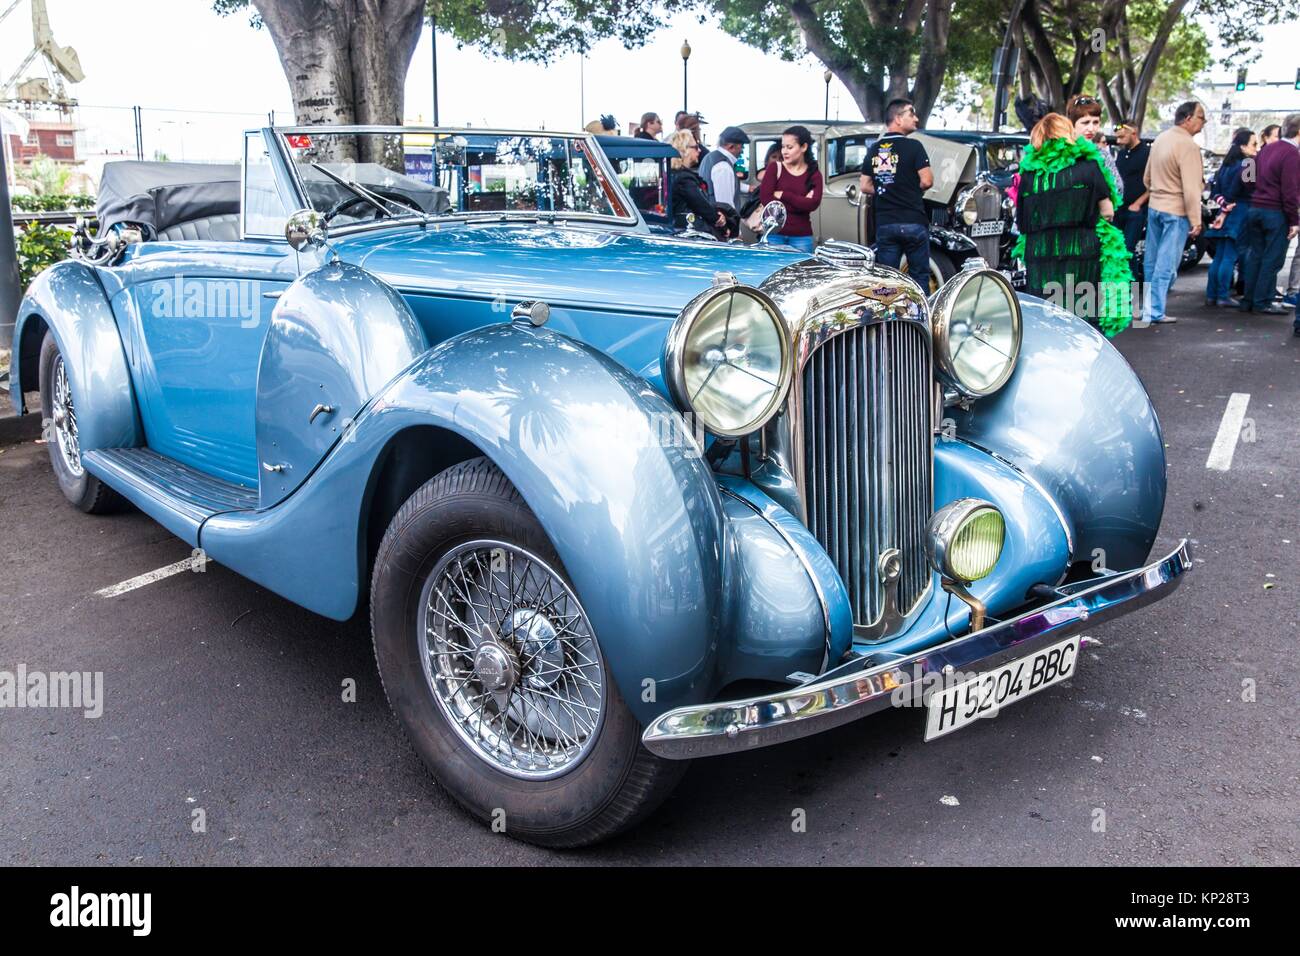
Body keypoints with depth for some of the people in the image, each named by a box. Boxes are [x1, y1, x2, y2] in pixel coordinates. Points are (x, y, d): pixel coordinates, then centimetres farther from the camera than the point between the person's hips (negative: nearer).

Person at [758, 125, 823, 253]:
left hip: (801, 236, 1)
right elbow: (766, 199, -9)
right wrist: (801, 202, -10)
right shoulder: (775, 168, 3)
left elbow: (813, 204, -10)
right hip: (774, 234, -1)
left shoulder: (814, 174, 5)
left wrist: (783, 195, -11)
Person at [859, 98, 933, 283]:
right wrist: (912, 189, 7)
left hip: (884, 224, 5)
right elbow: (926, 181, -12)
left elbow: (864, 186, 11)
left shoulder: (874, 150, 9)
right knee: (919, 276, 4)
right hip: (913, 222, -4)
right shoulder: (913, 146, -8)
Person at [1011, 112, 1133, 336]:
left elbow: (1021, 222, 5)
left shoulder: (1029, 172, 4)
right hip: (1080, 252, -2)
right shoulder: (1088, 166, -1)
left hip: (1038, 251, 2)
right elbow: (1107, 212, 2)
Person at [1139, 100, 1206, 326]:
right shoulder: (1188, 146, -18)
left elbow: (1147, 178, 17)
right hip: (1176, 211, -8)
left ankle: (1149, 306, 25)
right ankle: (1154, 312, -3)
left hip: (1154, 207, 8)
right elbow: (1191, 188, -20)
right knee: (1166, 264, -4)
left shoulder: (1161, 139, 7)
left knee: (1153, 261, 15)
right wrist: (1196, 220, -16)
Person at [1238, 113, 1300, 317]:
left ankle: (1249, 300, 16)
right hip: (1276, 212, -8)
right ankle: (1263, 302, 2)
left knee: (1255, 255, 12)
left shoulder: (1267, 149, 11)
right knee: (1272, 259, -1)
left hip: (1255, 209, 8)